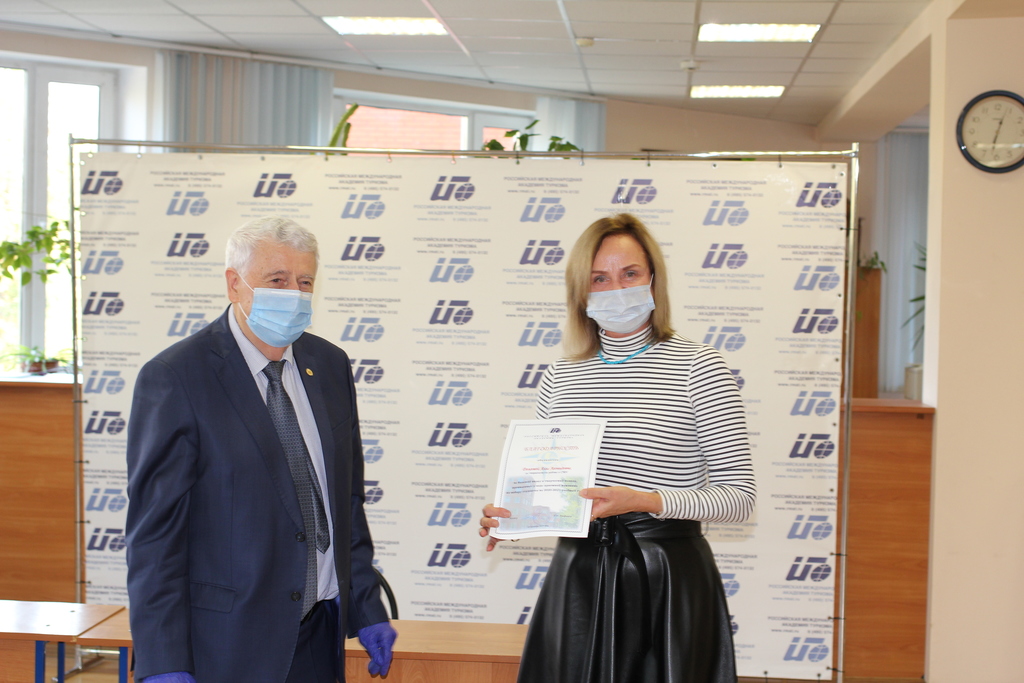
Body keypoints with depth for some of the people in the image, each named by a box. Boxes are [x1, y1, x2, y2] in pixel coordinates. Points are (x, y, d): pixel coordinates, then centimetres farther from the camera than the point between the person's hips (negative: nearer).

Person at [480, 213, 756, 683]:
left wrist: (646, 500, -22)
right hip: (577, 577, 4)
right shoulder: (560, 378, 9)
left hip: (665, 578, -4)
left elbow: (738, 496, -9)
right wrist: (509, 516, -4)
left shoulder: (698, 368, -5)